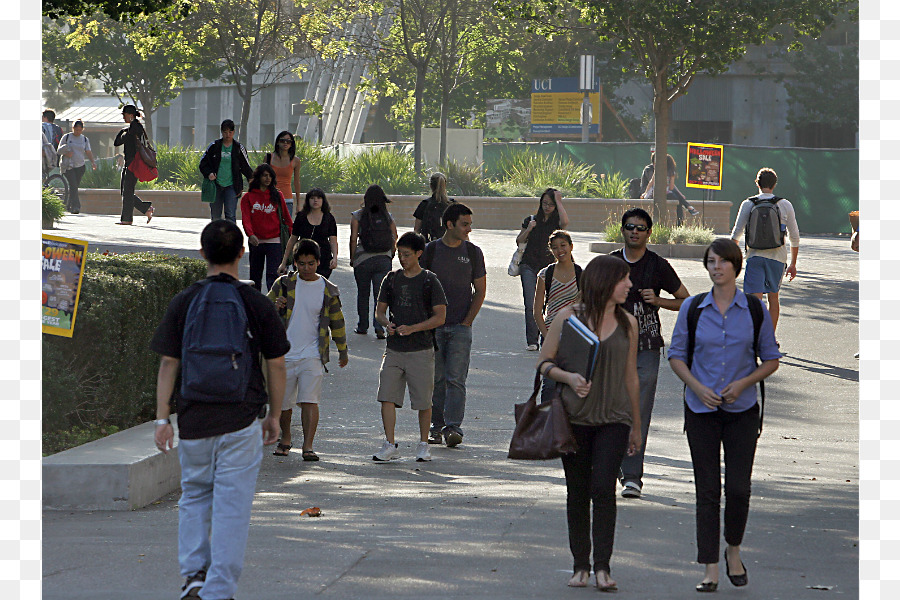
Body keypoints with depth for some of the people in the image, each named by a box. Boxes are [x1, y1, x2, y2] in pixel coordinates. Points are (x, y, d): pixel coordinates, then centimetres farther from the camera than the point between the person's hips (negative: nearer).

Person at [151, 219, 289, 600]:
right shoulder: (257, 304, -1)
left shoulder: (183, 302, 0)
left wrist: (162, 418, 3)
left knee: (194, 496, 19)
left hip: (194, 420, 1)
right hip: (242, 419, -1)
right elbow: (276, 366, 2)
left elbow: (168, 363, -1)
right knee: (232, 504, 2)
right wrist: (274, 416, 13)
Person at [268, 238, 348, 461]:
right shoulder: (283, 284, 3)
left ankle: (308, 446, -15)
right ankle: (285, 438, 33)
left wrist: (343, 351, 21)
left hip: (312, 355, -1)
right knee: (283, 402, 9)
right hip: (284, 354, 1)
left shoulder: (328, 290, 4)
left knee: (309, 401, -14)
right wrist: (274, 307, -12)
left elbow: (337, 322, 15)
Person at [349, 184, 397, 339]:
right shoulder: (388, 216, 1)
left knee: (362, 294, 14)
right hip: (384, 259, 1)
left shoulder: (357, 216, -6)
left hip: (363, 260, -1)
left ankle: (362, 326, 21)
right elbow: (394, 238, 2)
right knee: (380, 295, 2)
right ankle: (379, 328, -9)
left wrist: (352, 258, 2)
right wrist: (390, 257, 15)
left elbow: (353, 239, -8)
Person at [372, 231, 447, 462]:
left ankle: (423, 444, 16)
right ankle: (390, 445, -1)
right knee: (387, 397, -6)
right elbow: (380, 310, 15)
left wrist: (412, 328, -15)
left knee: (423, 401, 1)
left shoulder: (429, 281, -2)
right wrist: (387, 323, -8)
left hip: (421, 350, -3)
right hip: (394, 349, 3)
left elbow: (440, 316, -5)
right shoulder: (392, 279, 10)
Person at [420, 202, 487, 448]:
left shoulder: (473, 252, 5)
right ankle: (437, 426, 14)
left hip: (461, 326, -1)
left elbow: (480, 290, 8)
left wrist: (467, 321, -1)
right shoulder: (430, 250, 2)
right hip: (434, 325, 1)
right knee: (436, 378, 4)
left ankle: (453, 427, -12)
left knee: (456, 379, -9)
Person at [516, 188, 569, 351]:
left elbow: (565, 222, -22)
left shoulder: (556, 222, 4)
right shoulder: (531, 220, 11)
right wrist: (528, 229, -5)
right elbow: (519, 241, 14)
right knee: (531, 305, -9)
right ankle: (531, 341, -8)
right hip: (529, 266, 1)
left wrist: (558, 201, -12)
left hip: (549, 267, -1)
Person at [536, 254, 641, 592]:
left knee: (603, 489, -12)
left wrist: (636, 426, 18)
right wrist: (568, 377, -17)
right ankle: (580, 565, 15)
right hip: (575, 417, -1)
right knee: (577, 492, 5)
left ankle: (602, 567, -10)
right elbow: (544, 363, 4)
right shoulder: (569, 318, 0)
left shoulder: (627, 324, 8)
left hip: (614, 419, 1)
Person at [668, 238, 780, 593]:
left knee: (738, 488, -3)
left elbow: (771, 360, 4)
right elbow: (676, 355, 5)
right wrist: (697, 386, -12)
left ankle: (734, 550, 24)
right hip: (701, 410, 0)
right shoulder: (692, 307, 0)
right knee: (707, 490, -1)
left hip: (742, 410, 0)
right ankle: (710, 570, 3)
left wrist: (743, 383, -12)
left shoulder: (755, 309, -1)